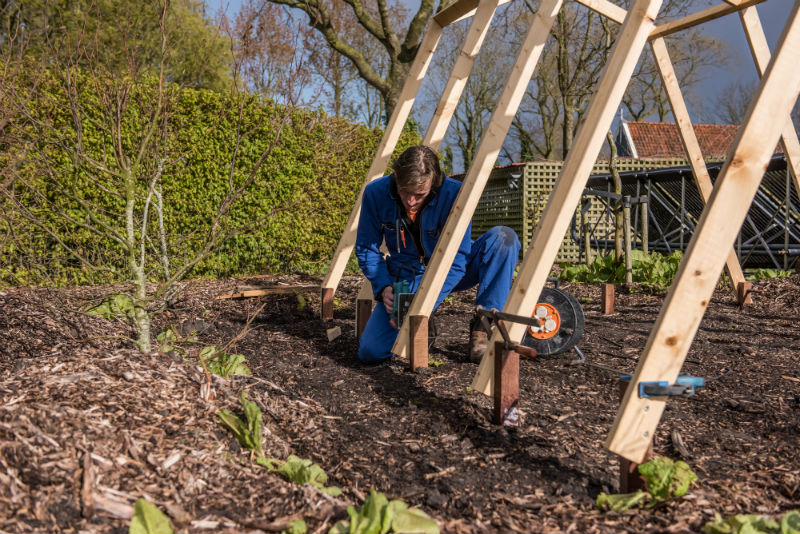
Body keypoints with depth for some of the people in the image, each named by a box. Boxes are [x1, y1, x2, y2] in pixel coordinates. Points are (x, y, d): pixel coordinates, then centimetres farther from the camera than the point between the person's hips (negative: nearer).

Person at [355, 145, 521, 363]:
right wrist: (383, 287, -21)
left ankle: (483, 327, -21)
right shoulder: (376, 193, -17)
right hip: (407, 276, 1)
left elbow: (457, 259, -24)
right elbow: (366, 249, -4)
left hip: (451, 271, -1)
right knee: (370, 351, -19)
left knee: (503, 238, -29)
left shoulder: (453, 194, -25)